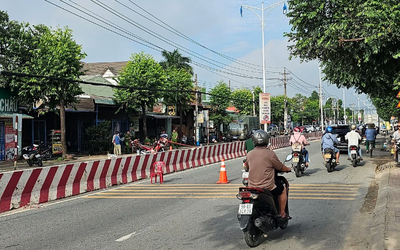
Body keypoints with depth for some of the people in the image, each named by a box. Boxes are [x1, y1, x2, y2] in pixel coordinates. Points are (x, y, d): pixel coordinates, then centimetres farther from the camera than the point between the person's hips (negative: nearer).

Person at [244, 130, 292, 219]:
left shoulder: (249, 154, 1)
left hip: (252, 186, 5)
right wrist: (288, 169, 21)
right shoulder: (270, 153, -12)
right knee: (283, 189, 21)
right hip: (267, 187, -5)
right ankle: (282, 213, 24)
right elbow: (280, 167, -1)